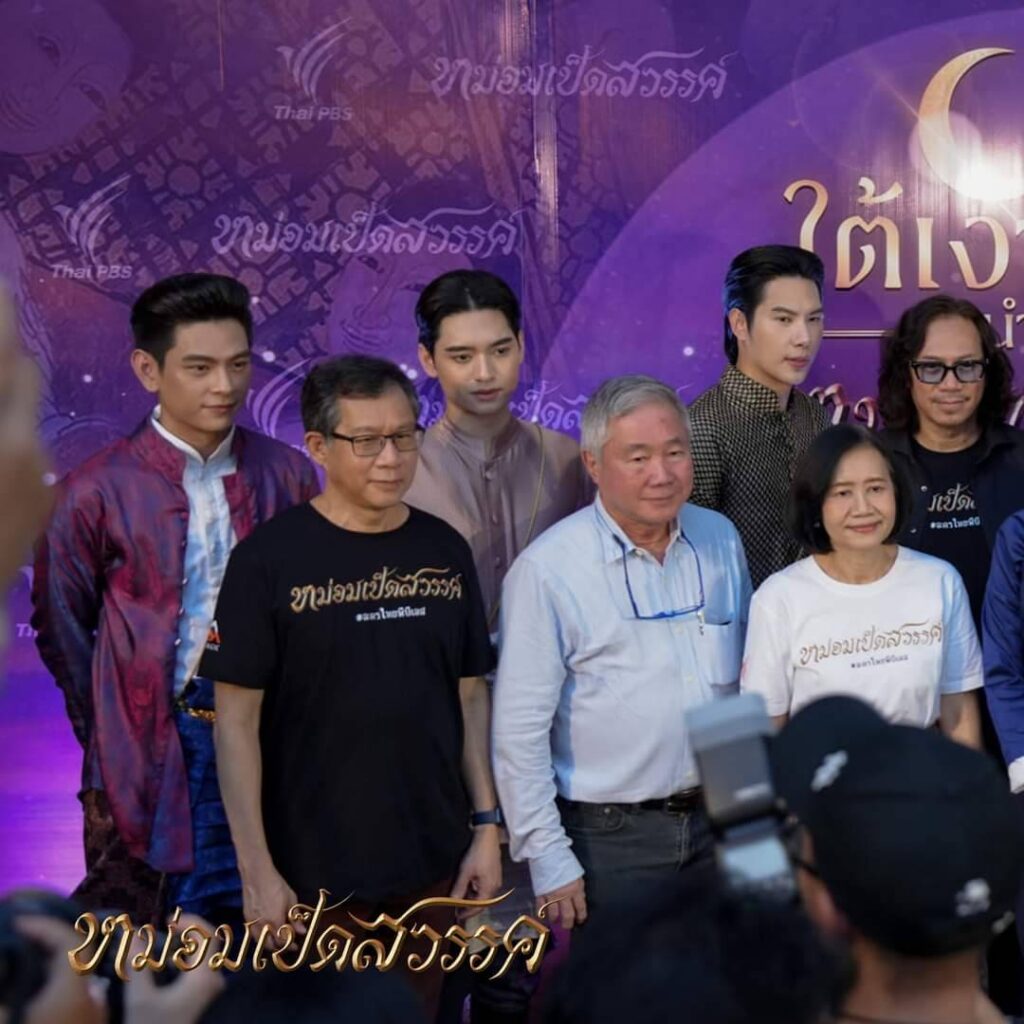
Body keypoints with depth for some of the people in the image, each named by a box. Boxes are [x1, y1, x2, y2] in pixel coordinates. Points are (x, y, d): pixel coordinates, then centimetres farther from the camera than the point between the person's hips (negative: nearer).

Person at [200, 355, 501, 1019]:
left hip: (433, 866, 4)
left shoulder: (446, 551, 3)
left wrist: (487, 826, 4)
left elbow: (471, 697, 9)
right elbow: (237, 719, -9)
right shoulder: (269, 559, -10)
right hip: (311, 874, -3)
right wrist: (258, 871, -13)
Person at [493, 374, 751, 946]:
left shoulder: (721, 539, 2)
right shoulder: (547, 570, -15)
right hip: (608, 835, -4)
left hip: (719, 818, 5)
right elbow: (520, 729, -13)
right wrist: (549, 861, -12)